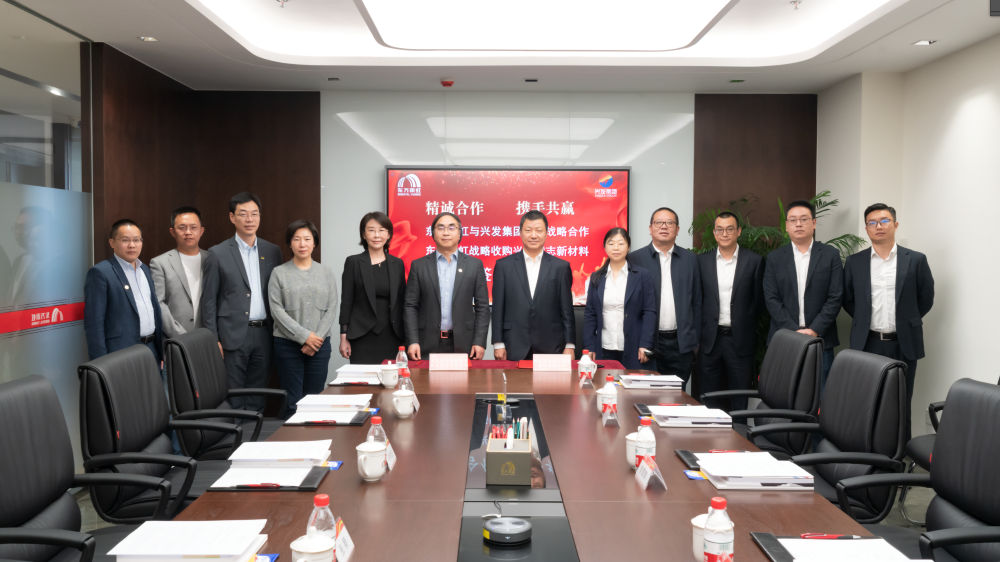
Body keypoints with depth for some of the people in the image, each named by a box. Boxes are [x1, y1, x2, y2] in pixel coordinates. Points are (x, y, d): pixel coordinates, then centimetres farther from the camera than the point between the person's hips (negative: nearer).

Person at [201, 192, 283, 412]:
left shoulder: (272, 252, 9)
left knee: (257, 399, 11)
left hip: (263, 335, 3)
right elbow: (209, 300, -1)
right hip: (233, 335, -3)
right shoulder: (218, 254, -1)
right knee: (232, 398, 2)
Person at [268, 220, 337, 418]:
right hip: (288, 344, -2)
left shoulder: (326, 274, 9)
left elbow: (331, 309, 4)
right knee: (292, 401, 0)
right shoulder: (279, 273, 2)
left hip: (319, 344, 2)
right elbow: (277, 310, -5)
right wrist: (304, 336, -12)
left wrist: (317, 337, -10)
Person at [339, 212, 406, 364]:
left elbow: (402, 302, 11)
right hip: (362, 336, -2)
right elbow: (346, 301, 1)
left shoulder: (397, 264, 9)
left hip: (392, 336, 2)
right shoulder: (353, 262, 2)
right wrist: (344, 337, -3)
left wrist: (405, 337, 8)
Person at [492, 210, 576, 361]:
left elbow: (567, 311, 4)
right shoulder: (504, 265, 5)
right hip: (514, 350, 0)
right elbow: (498, 309, 4)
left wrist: (570, 346, 0)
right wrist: (498, 344, 0)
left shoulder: (561, 267, 5)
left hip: (551, 348, 0)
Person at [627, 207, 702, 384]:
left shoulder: (690, 259, 9)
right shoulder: (635, 259, 1)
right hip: (648, 343, -2)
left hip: (681, 344, 2)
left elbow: (696, 300, 12)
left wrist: (696, 338, 8)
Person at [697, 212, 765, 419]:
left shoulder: (753, 261, 0)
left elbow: (758, 301, 4)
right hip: (710, 339, 2)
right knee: (710, 401, 9)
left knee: (739, 402, 6)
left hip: (740, 340, -2)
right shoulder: (702, 260, 5)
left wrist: (745, 324, 1)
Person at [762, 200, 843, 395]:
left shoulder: (831, 255, 5)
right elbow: (771, 299, 0)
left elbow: (835, 298, -1)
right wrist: (795, 330, -10)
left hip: (820, 340, 0)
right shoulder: (774, 258, 7)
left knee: (820, 398, 1)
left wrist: (815, 331, -11)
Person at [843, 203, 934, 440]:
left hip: (903, 344, -1)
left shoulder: (916, 260, 0)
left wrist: (906, 321, 10)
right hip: (866, 343, 1)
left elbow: (926, 299, 8)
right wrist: (864, 321, 9)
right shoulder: (854, 262, 4)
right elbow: (847, 300, 13)